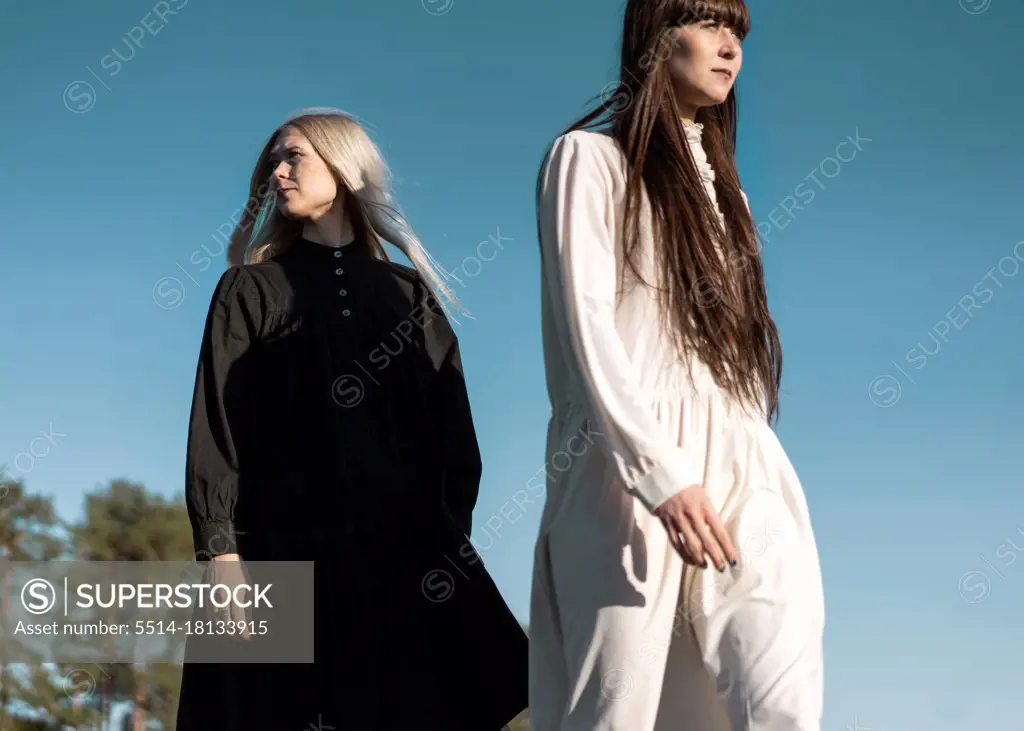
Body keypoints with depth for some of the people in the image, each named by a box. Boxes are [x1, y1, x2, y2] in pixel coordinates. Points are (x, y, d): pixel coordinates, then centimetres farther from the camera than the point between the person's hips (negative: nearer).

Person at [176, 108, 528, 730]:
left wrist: (451, 537, -4)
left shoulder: (411, 295, 17)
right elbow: (216, 425, 3)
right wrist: (220, 548, -10)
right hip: (281, 550, -1)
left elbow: (453, 432, 9)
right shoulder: (250, 291, 14)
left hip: (402, 552, 1)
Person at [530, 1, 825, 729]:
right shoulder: (592, 157, 3)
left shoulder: (716, 178, 25)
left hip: (741, 465, 6)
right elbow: (584, 330, -8)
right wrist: (662, 473, -19)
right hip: (630, 466, -6)